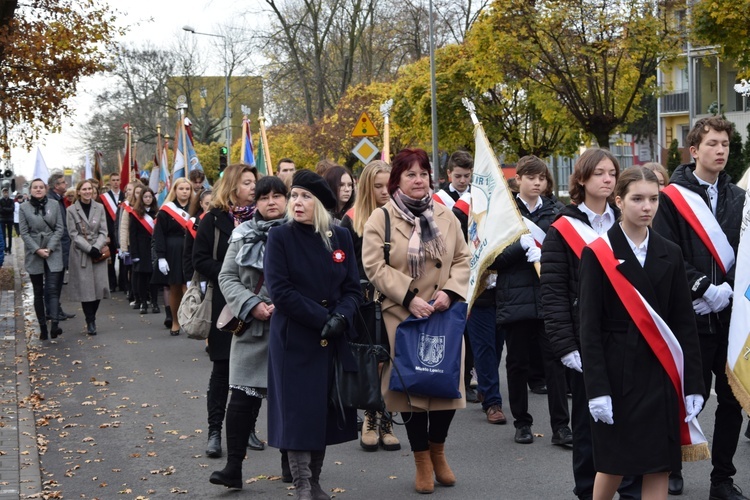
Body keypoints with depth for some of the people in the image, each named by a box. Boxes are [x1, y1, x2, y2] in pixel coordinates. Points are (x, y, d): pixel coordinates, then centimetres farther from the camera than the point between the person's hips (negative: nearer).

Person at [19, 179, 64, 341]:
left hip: (53, 254, -1)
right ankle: (42, 327, 10)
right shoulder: (24, 208, 1)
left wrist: (49, 248, -10)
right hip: (34, 255, 1)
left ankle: (54, 325, -20)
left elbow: (59, 228, 1)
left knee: (52, 289, -11)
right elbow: (24, 233, -2)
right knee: (38, 292, 6)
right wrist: (37, 250, -12)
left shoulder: (54, 205, 3)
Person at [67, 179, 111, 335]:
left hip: (98, 252, 2)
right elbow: (74, 234, -4)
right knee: (85, 287, -3)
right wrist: (89, 249, -13)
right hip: (80, 253, -2)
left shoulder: (99, 208, 6)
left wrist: (96, 247, -12)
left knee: (100, 286, -2)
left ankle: (92, 316, 19)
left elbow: (103, 232, 5)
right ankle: (90, 322, 6)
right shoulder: (72, 210, -1)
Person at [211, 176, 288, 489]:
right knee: (244, 396, -1)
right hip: (251, 326, 2)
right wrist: (251, 305, -8)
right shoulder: (244, 235, 8)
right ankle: (233, 466, 2)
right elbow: (227, 277, 6)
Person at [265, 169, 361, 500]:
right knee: (299, 412, -3)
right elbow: (280, 290, -13)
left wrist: (341, 317, -15)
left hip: (335, 339, 4)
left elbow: (352, 288, 5)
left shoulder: (340, 237, 5)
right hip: (295, 340, -4)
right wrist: (322, 318, -18)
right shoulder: (280, 237, -5)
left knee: (326, 411, 8)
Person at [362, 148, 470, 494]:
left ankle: (438, 451, 27)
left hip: (444, 317, 3)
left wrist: (450, 292, -10)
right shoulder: (381, 219, -2)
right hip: (403, 317, -3)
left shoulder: (446, 217, 9)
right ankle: (422, 461, 16)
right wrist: (409, 298, -18)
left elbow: (463, 260, 8)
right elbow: (375, 267, -10)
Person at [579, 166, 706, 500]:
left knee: (659, 467, 3)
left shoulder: (670, 254, 7)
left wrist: (693, 384, 0)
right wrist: (597, 388, -14)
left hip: (661, 373, 3)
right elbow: (589, 326, -7)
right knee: (615, 464, 4)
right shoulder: (598, 254, -4)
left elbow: (685, 323, 7)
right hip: (617, 372, -3)